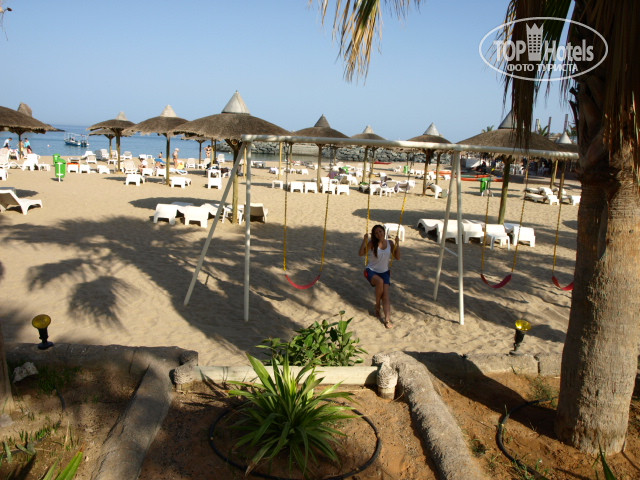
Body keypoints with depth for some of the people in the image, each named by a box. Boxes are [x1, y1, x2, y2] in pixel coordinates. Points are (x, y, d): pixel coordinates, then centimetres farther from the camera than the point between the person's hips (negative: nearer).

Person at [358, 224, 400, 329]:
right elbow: (361, 253, -17)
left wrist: (397, 244, -11)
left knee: (386, 294, -14)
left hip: (384, 272, 3)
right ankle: (377, 306, -11)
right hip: (371, 271, -3)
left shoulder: (390, 243, 1)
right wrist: (364, 241, -26)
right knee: (380, 281, -35)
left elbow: (397, 257, -2)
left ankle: (387, 319, -17)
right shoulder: (372, 243, -9)